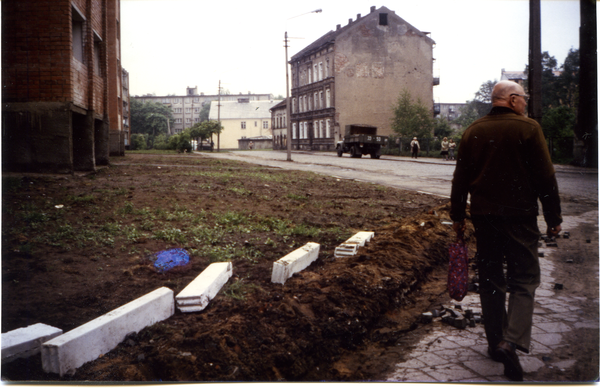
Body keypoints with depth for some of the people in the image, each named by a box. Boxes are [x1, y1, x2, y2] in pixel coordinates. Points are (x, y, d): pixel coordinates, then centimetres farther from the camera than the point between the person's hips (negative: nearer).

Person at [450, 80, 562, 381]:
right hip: (519, 216, -4)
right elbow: (545, 177, -7)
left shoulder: (474, 131, 7)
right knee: (524, 278, 2)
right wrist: (553, 218, 1)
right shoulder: (528, 128, -6)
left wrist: (458, 216, 16)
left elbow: (460, 178, 8)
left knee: (489, 278, 13)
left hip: (483, 215, 4)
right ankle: (511, 342, -14)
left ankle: (495, 342, 21)